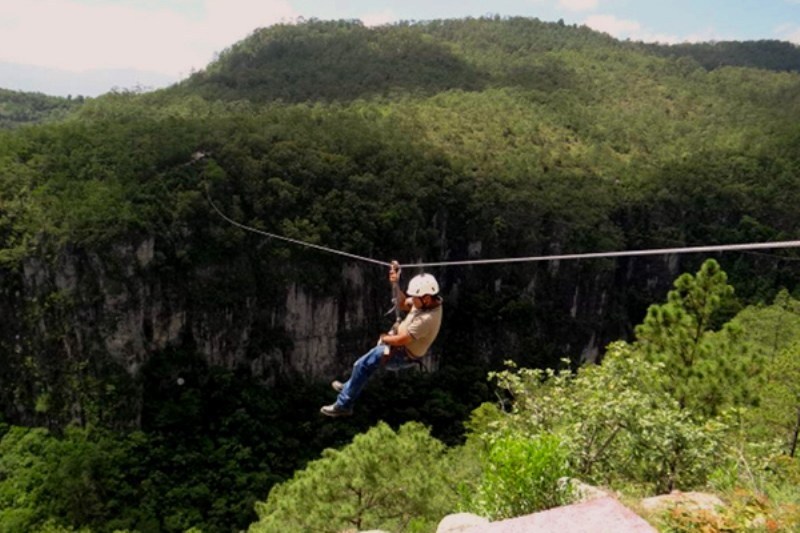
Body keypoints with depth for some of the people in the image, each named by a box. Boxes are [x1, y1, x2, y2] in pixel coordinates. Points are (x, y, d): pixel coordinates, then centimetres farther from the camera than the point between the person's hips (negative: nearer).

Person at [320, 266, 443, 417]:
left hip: (404, 355, -9)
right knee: (366, 363, 24)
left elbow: (400, 340, -31)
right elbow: (402, 305, 4)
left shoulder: (426, 319, -38)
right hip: (403, 345, 9)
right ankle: (348, 388, 44)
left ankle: (343, 405, 13)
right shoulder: (428, 302, -11)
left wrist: (384, 338, -11)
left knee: (362, 366, -1)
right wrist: (395, 285, -11)